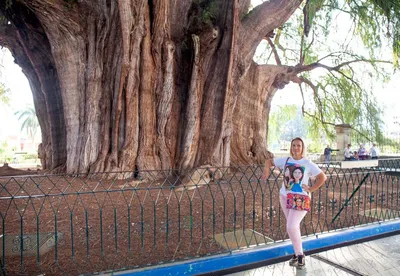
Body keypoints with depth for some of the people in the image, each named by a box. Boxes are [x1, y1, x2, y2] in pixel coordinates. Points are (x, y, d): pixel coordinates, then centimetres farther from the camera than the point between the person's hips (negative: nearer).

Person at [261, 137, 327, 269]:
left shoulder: (308, 164, -7)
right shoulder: (285, 160, 2)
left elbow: (323, 177, -5)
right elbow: (269, 161, 14)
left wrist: (311, 189, -10)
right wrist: (266, 170, -4)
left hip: (300, 199, -4)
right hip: (285, 197, 5)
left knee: (291, 227, -16)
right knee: (293, 227, 15)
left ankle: (300, 254, 5)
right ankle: (297, 253, 31)